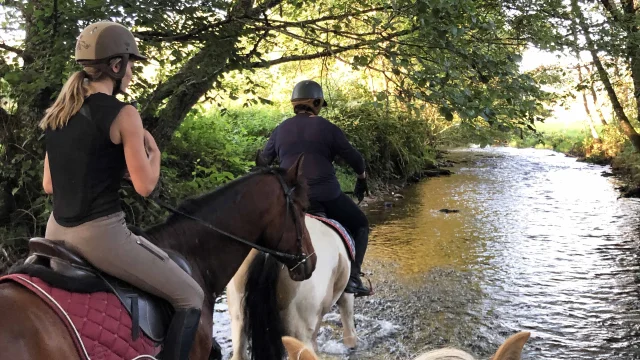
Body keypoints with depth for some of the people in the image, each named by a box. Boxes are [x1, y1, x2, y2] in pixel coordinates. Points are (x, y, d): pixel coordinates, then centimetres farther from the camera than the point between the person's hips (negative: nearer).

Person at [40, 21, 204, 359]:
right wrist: (154, 150, 6)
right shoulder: (123, 114, -13)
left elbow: (48, 184, 13)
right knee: (190, 297, 5)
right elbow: (145, 185, -12)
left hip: (57, 233, 8)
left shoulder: (56, 114, 9)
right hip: (99, 234, -8)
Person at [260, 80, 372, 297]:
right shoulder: (327, 128, -1)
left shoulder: (280, 130, 10)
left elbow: (263, 163, 16)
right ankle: (353, 278, 3)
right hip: (326, 195, -3)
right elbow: (354, 158, 5)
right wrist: (362, 178, 24)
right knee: (360, 225, 15)